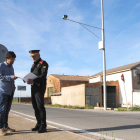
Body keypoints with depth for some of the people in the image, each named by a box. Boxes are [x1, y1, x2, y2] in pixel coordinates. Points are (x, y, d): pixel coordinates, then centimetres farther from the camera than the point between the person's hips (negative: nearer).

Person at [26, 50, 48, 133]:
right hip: (33, 87, 8)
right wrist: (28, 80, -5)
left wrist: (34, 81, -27)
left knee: (40, 106, -11)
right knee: (35, 106, 7)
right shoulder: (33, 65, 22)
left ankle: (43, 126, -7)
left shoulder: (43, 63, -4)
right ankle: (39, 124, 13)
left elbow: (43, 76, -15)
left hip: (40, 87, -8)